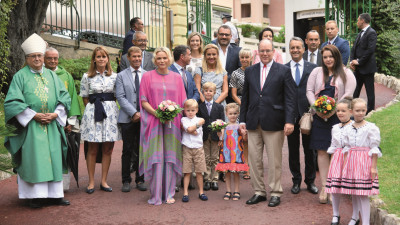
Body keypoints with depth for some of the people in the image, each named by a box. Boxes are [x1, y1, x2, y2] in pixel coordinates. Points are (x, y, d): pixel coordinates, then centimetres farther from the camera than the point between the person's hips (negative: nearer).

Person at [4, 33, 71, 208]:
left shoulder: (52, 75, 13)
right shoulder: (20, 76, 1)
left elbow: (64, 97, 9)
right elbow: (13, 101, -7)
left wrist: (56, 114, -8)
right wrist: (34, 115, -15)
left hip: (52, 126, 4)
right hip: (30, 126, -4)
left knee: (53, 158, 4)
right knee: (33, 159, -3)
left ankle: (54, 194, 10)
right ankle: (36, 195, 3)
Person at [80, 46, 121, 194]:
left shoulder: (114, 76, 8)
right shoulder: (87, 77, 4)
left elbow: (117, 96, 12)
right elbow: (85, 98, 6)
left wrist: (108, 106, 2)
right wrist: (94, 108, 0)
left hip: (110, 112, 2)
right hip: (93, 113, -2)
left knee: (108, 149, 5)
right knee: (92, 149, 2)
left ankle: (104, 181, 15)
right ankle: (91, 182, 10)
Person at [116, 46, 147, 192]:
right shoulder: (121, 76, 6)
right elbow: (120, 97, -3)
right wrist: (134, 113, -12)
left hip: (144, 118, 1)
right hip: (128, 119, -1)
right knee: (127, 150, 2)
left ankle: (140, 180, 15)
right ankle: (126, 180, 12)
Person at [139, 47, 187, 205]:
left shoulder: (177, 78, 11)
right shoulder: (147, 77, 5)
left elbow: (182, 102, 10)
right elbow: (143, 101, 0)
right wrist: (156, 113, -15)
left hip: (172, 123, 2)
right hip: (153, 122, -2)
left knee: (170, 157, 2)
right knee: (155, 158, -4)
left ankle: (169, 193, 11)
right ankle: (156, 195, 3)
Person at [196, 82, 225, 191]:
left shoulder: (219, 107, 5)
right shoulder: (200, 107, 4)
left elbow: (222, 122, 3)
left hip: (215, 136, 0)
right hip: (204, 136, 0)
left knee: (214, 158, 5)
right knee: (206, 159, 5)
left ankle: (214, 180, 12)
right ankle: (207, 180, 12)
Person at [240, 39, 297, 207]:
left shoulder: (283, 71, 2)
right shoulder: (250, 71, 13)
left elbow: (290, 98, -3)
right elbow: (245, 97, 15)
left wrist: (289, 121, -11)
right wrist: (243, 120, 9)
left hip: (273, 122, -4)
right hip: (253, 123, 4)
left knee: (274, 160, 1)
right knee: (254, 158, 6)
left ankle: (275, 193, 13)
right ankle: (259, 192, 18)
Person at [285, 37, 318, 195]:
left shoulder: (313, 68, 4)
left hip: (308, 112, 0)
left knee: (309, 149, 9)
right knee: (293, 149, 10)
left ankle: (310, 181, 21)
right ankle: (296, 180, 23)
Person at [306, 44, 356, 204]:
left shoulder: (346, 73, 4)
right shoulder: (316, 72, 13)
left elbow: (348, 94, -5)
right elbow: (309, 91, 10)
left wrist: (334, 109, -14)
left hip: (338, 117, -2)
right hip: (319, 117, 2)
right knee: (322, 151, 0)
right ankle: (324, 187, 4)